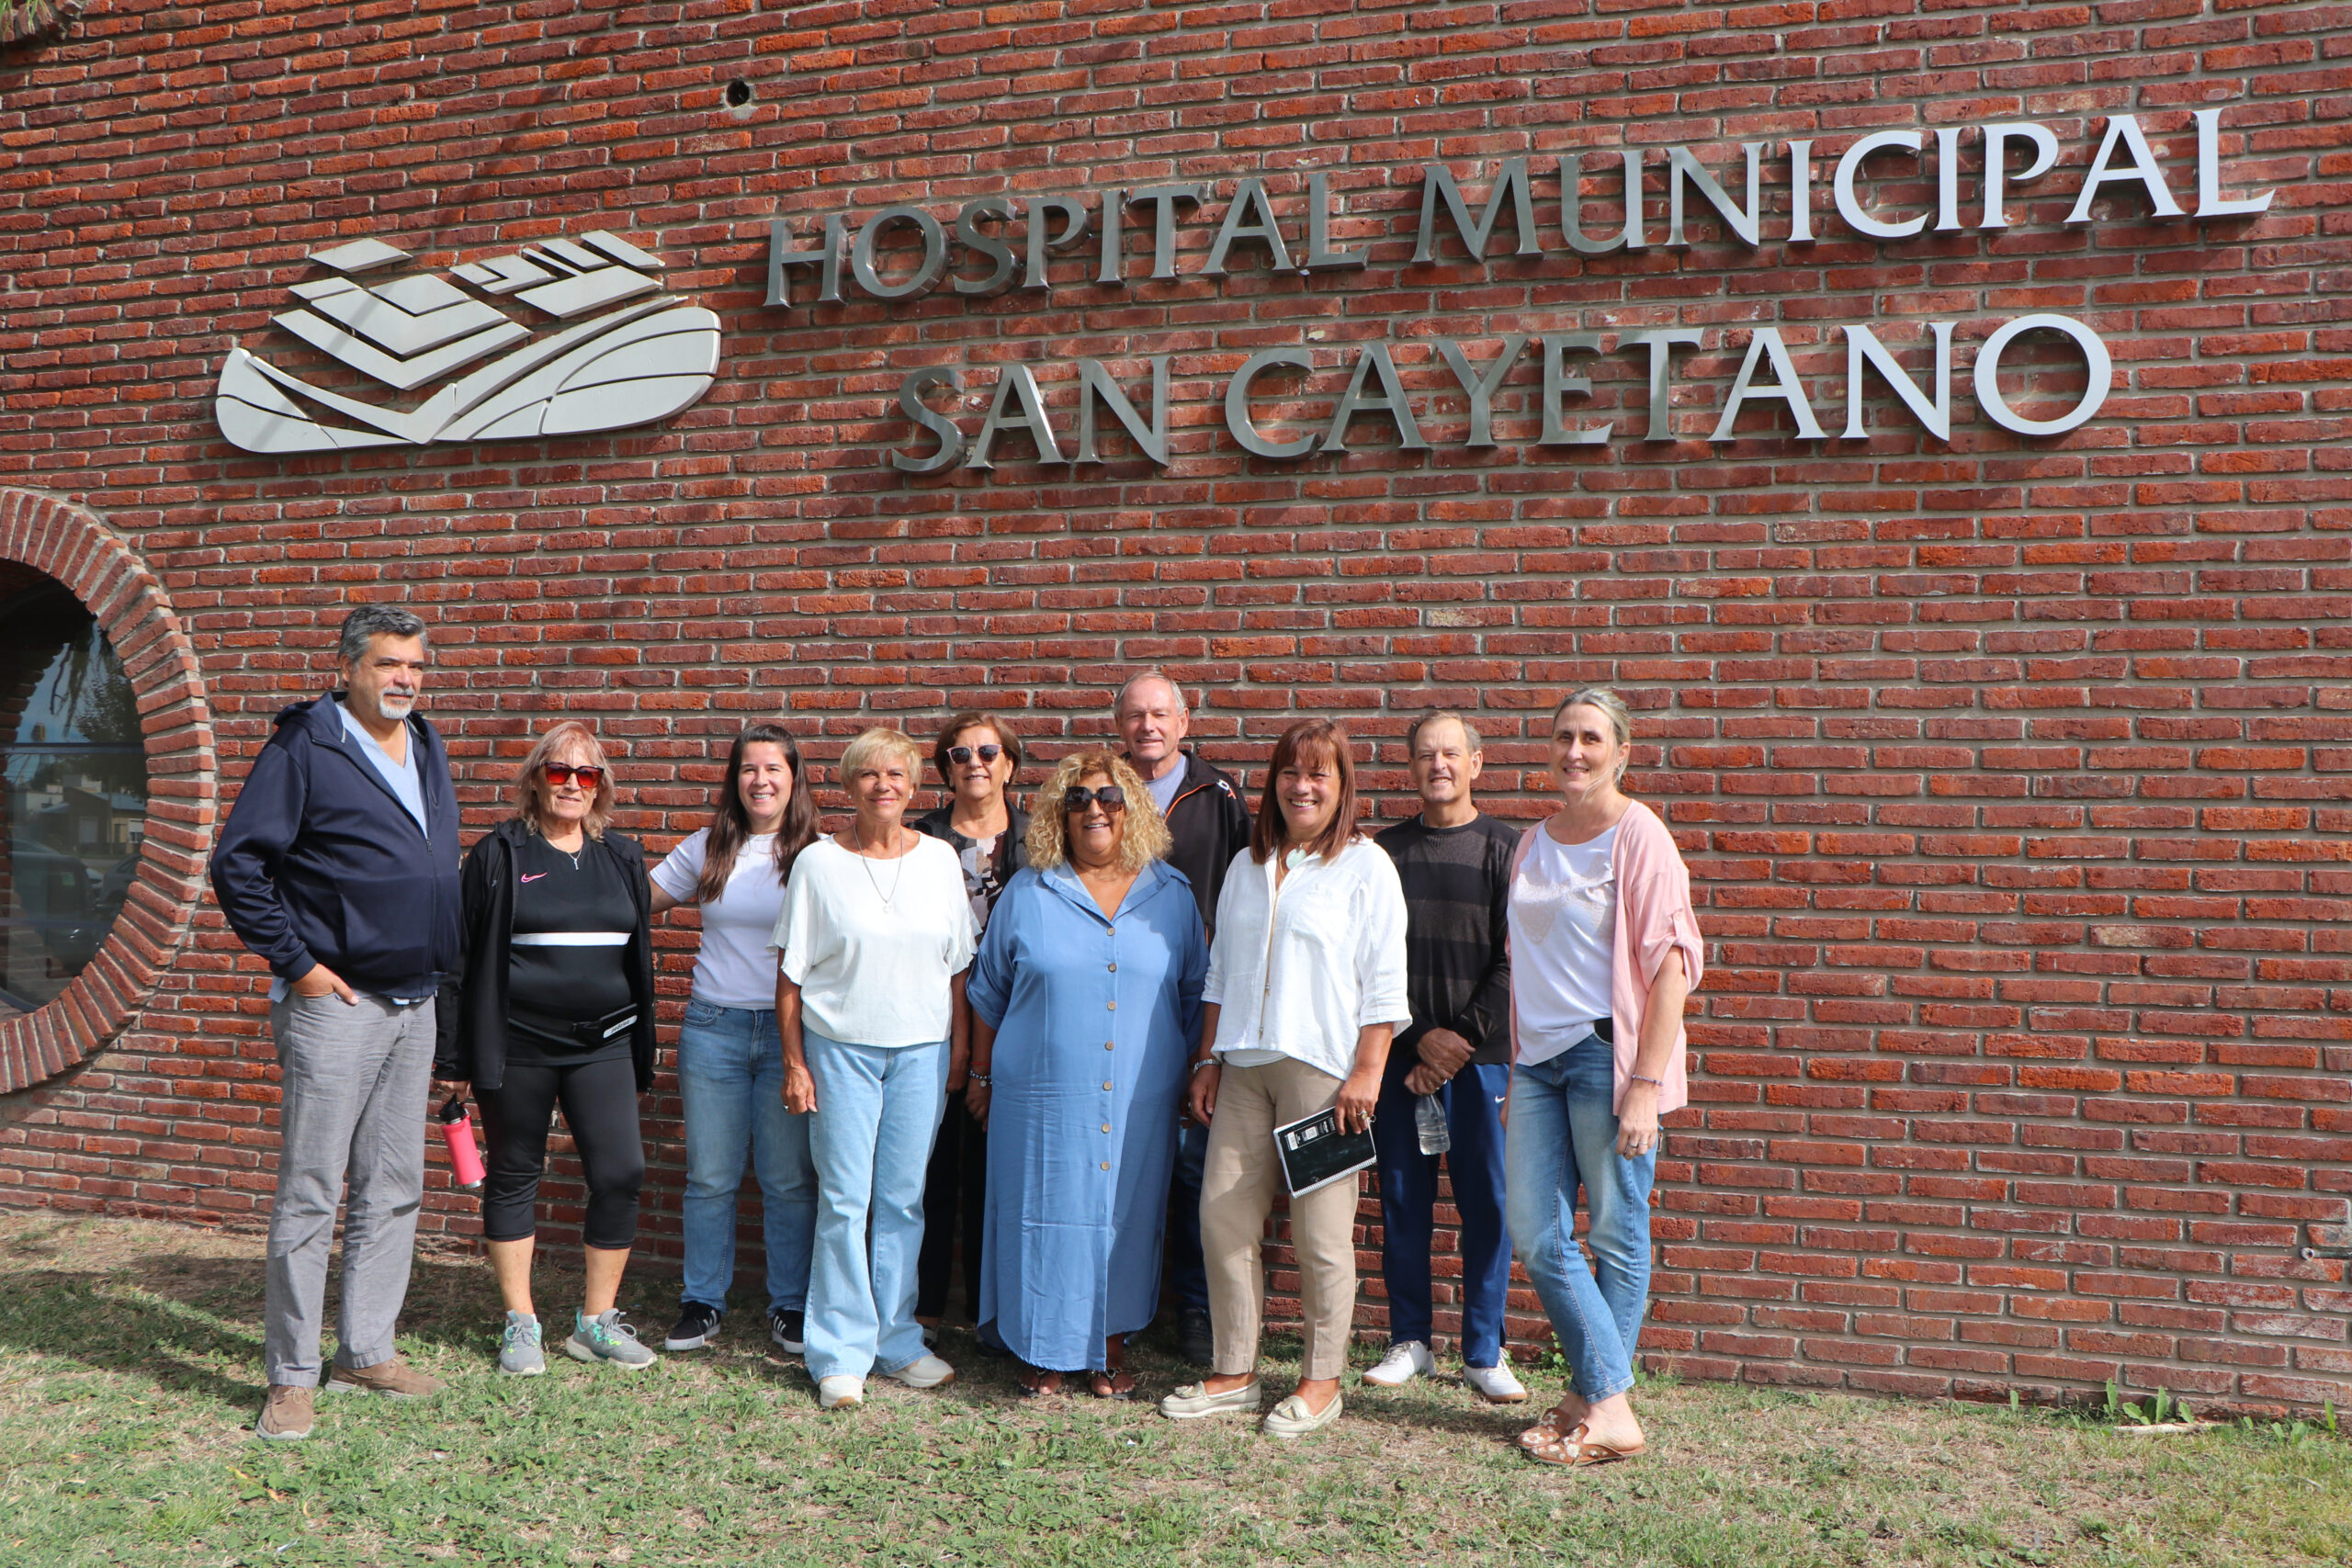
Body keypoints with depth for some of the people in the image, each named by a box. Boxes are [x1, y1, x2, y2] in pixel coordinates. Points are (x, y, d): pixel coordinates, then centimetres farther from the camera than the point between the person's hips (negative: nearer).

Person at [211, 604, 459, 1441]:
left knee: (394, 1190, 12)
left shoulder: (428, 751, 12)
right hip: (336, 1005, -7)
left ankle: (367, 1350, 23)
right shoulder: (304, 748, -9)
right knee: (309, 1194, -2)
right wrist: (298, 962, -14)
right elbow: (236, 864, -12)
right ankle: (291, 1375, 8)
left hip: (415, 1006, 7)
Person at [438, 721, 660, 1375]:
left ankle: (596, 1321, 8)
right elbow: (465, 953, 0)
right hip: (517, 1046, -2)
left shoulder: (622, 858, 10)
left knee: (621, 1173, -6)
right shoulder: (500, 854, -1)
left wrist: (642, 1059, 15)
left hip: (602, 1046, 3)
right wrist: (457, 1052, -5)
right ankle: (520, 1323, 20)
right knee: (513, 1176, 7)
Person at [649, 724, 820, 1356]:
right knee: (710, 1177, 8)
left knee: (789, 1179, 3)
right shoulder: (706, 849, 7)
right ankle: (702, 1303, 21)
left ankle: (791, 1306, 17)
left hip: (790, 1029, -2)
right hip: (714, 1026, 2)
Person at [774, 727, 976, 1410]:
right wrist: (794, 1060, -3)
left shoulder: (939, 859, 5)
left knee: (903, 1199, 7)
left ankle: (897, 1340, 20)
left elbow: (958, 963, 11)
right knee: (844, 1201, -1)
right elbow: (791, 971, 0)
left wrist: (959, 1041, 6)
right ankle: (842, 1355, 9)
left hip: (922, 1049, 2)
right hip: (841, 1047, -2)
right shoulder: (818, 862, -2)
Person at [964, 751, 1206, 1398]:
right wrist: (981, 1075, 11)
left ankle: (1111, 1344, 24)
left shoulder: (1171, 895, 5)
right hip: (1042, 1095, -1)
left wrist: (1194, 1077, 11)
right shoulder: (1028, 893, 2)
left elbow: (1196, 996, 11)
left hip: (1140, 1098, 1)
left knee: (1125, 1215, 7)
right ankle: (1043, 1348, 19)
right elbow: (988, 991, 10)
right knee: (1045, 1214, 3)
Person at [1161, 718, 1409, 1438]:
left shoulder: (1367, 867, -1)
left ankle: (1322, 1380, 14)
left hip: (1323, 1066, -5)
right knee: (1223, 1216, 4)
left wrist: (1367, 1073, -11)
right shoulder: (1248, 866, 16)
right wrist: (1208, 1060, 14)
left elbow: (1384, 982, -5)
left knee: (1320, 1229, 0)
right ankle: (1234, 1373, 18)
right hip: (1244, 1065, 5)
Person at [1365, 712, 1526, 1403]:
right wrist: (1419, 1036, -7)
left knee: (1487, 1202, 1)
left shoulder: (1505, 849, 2)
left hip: (1480, 1054, -2)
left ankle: (1484, 1353, 12)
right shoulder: (1385, 851, 8)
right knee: (1403, 1199, 6)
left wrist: (1462, 1040, -9)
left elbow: (1513, 960, -3)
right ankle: (1409, 1343, 19)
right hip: (1401, 1053, 2)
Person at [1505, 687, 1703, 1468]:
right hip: (1540, 1055, 7)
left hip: (1608, 1051, -7)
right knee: (1535, 1235, 2)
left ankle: (1600, 1403, 13)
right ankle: (1606, 1402, 11)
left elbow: (1668, 966, -12)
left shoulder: (1638, 835, -7)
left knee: (1616, 1235, 3)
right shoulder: (1533, 843, 14)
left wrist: (1647, 1084, -17)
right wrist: (1515, 1067, 15)